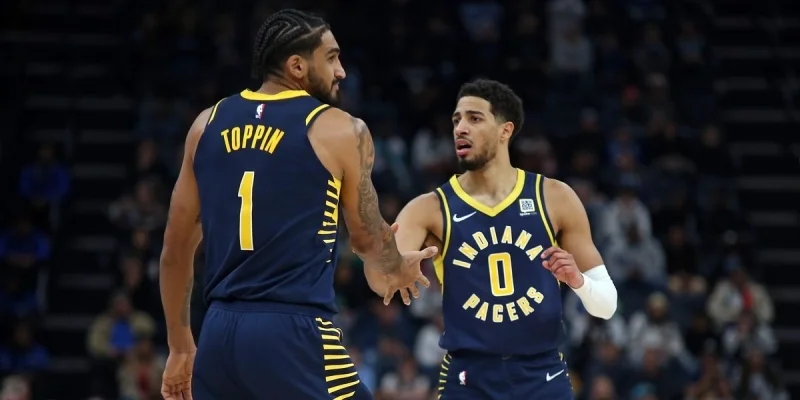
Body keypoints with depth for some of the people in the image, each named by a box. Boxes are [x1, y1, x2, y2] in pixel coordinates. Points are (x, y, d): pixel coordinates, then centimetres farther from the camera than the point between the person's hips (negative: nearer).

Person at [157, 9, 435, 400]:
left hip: (219, 332, 5)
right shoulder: (340, 130, -1)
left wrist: (180, 346, 24)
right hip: (294, 335, -5)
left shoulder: (208, 124, 12)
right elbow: (368, 239, 12)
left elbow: (175, 249, 15)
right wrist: (399, 270, 35)